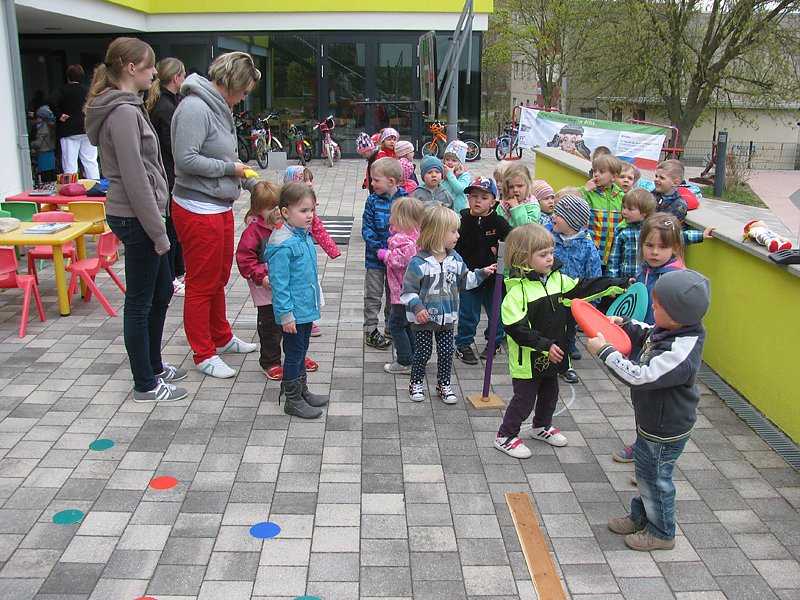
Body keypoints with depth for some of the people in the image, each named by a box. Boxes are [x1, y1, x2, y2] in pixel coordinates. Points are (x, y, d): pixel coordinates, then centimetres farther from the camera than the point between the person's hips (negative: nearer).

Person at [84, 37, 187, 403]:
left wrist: (156, 222, 18)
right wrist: (157, 231, -18)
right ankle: (145, 385, 14)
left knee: (162, 290, 20)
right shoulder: (123, 113, -18)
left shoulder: (124, 107, 13)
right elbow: (134, 179, -21)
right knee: (140, 301, 1)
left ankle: (153, 365, 35)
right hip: (134, 218, -10)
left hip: (137, 215, 10)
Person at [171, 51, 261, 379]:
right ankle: (204, 355, 16)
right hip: (198, 211, -10)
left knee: (219, 278, 21)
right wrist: (229, 168, -15)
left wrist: (252, 183, 11)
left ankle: (221, 338, 38)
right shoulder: (195, 108, -18)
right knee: (202, 285, 2)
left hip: (220, 207, 10)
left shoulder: (219, 108, 11)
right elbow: (186, 160, -26)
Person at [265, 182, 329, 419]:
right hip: (293, 310, -8)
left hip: (307, 307, 8)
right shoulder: (282, 244, -23)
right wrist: (286, 315, -20)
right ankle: (293, 400, 19)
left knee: (302, 349, 20)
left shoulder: (304, 235, 4)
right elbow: (279, 284, -21)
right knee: (294, 352, 5)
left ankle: (301, 390, 36)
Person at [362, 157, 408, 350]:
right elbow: (366, 228, -8)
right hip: (375, 258, -1)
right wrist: (379, 250, -19)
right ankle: (370, 331, 17)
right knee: (373, 296, 6)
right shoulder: (373, 200, -7)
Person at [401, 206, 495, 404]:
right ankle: (416, 383, 28)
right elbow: (409, 289, -15)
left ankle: (443, 384, 28)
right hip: (423, 319, -5)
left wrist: (482, 273, 5)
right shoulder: (419, 262, -18)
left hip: (447, 317, 5)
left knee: (446, 352, 10)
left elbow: (465, 280, 14)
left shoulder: (455, 259, 2)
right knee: (423, 352, 7)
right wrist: (417, 307, -24)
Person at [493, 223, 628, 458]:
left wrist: (619, 285, 4)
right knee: (524, 398, 4)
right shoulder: (517, 289, -25)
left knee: (549, 393, 24)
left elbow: (582, 288, 8)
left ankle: (542, 427, 48)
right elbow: (516, 328, -27)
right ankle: (505, 436, 22)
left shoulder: (557, 278, -1)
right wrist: (544, 345, -27)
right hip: (528, 358, -8)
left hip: (552, 355, 8)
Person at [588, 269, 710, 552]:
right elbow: (647, 335, 16)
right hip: (652, 422, 9)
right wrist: (624, 325, 3)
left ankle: (661, 533, 34)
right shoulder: (670, 331, -7)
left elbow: (641, 376, -37)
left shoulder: (681, 353, -37)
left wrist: (604, 351, -32)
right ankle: (640, 516, 48)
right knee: (645, 472, 26)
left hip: (665, 432, -9)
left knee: (656, 479, 12)